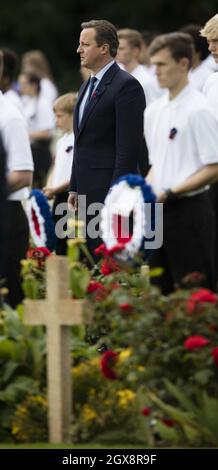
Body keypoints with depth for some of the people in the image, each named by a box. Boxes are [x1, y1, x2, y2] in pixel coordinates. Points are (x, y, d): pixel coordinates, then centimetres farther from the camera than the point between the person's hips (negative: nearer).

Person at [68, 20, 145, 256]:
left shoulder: (126, 86, -11)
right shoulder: (88, 86, 18)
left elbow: (128, 148, -16)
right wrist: (74, 188, 17)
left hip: (111, 192, -9)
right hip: (88, 192, 9)